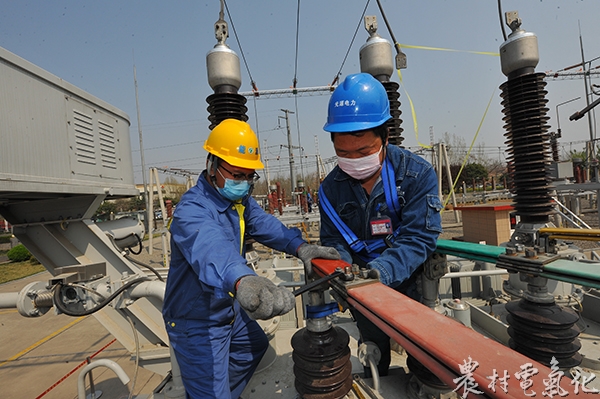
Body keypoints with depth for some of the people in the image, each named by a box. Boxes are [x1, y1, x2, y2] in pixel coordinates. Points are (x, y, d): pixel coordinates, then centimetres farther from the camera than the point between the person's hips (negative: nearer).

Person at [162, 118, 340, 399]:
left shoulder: (240, 200, -1)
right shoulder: (192, 210, -31)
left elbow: (264, 224, -14)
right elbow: (211, 247, -51)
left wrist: (299, 247, -32)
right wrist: (243, 280, -71)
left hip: (229, 308, 9)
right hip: (197, 324, -9)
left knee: (255, 346, 29)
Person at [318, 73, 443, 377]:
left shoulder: (418, 174, -20)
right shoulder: (331, 187, -11)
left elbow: (418, 238, -26)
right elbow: (334, 242, -7)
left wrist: (380, 272, -41)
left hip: (411, 282, -1)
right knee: (372, 349, 23)